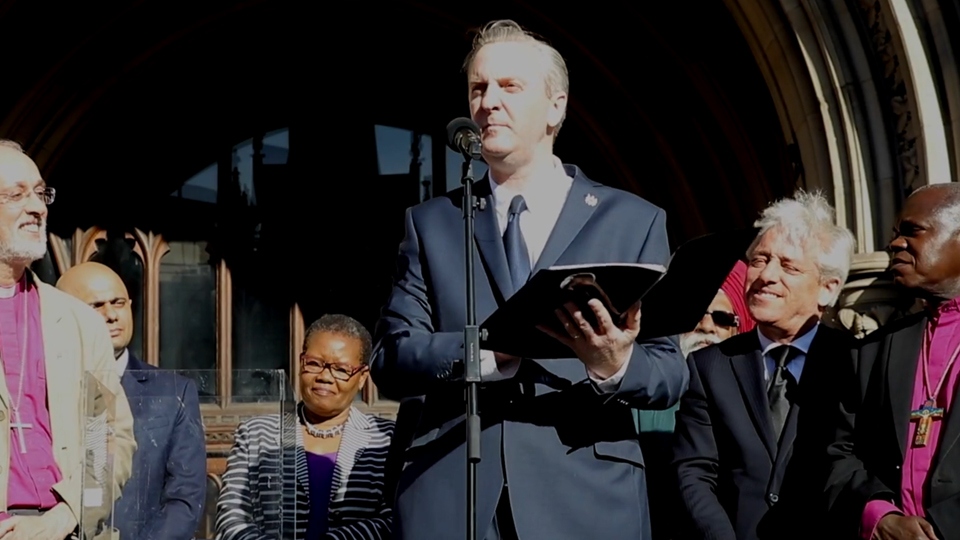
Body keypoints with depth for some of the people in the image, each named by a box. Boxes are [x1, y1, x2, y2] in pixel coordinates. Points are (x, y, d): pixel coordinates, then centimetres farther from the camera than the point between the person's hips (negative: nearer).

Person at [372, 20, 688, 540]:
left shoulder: (633, 221, 6)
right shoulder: (431, 223, 10)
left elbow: (671, 375, 2)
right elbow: (390, 361, 1)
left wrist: (616, 366, -20)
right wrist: (488, 350, -16)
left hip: (585, 498, -1)